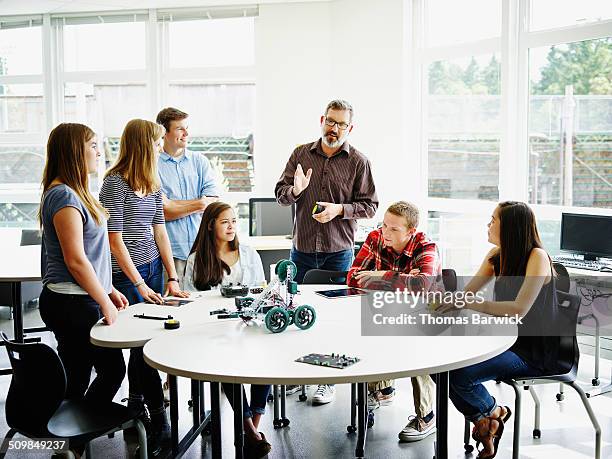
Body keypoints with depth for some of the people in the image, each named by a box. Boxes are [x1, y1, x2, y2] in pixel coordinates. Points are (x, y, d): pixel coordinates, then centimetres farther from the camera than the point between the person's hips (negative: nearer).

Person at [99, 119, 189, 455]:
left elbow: (159, 230, 11)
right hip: (126, 272, -7)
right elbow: (115, 238, -14)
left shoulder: (152, 182, 10)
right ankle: (159, 422, 1)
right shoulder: (115, 182, -13)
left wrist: (172, 278, 6)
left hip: (153, 266, 7)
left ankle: (136, 406, 26)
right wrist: (139, 284, -15)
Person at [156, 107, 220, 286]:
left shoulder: (200, 161, 12)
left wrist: (175, 205, -7)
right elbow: (164, 212, -9)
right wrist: (199, 204, -7)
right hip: (172, 251, -3)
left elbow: (213, 203, 0)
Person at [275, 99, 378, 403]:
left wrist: (339, 210, -16)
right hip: (302, 249, 3)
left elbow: (369, 205, -1)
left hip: (338, 252, -2)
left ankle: (328, 381, 16)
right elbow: (280, 193, 7)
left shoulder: (358, 161, -1)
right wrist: (295, 190, -15)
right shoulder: (301, 154, 7)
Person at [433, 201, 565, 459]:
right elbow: (467, 292, 6)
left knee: (460, 375, -25)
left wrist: (468, 304, -29)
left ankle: (492, 412, 8)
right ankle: (481, 419, 9)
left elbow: (519, 309, -28)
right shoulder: (497, 254, 4)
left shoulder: (537, 257, -18)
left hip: (534, 351, -7)